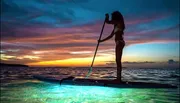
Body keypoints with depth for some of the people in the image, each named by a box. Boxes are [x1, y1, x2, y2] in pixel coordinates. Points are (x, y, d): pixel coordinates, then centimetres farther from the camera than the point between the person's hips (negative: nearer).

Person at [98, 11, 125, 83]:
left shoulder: (119, 23, -2)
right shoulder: (116, 26, 24)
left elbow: (107, 22, -8)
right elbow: (110, 36, 24)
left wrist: (107, 17, 14)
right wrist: (101, 40, 24)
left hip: (120, 42, -9)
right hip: (119, 43, 9)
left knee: (118, 60, -12)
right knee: (118, 61, 6)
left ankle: (119, 78, -12)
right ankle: (118, 78, 9)